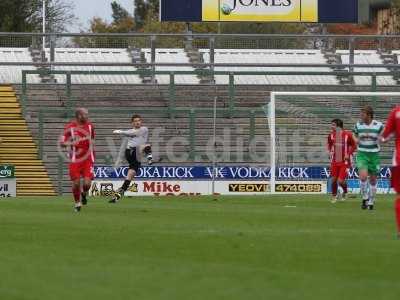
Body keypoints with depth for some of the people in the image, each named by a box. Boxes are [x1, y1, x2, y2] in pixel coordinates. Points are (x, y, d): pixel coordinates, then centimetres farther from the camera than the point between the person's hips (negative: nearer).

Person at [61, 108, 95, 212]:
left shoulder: (90, 126, 5)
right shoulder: (69, 127, -7)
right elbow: (62, 143, -8)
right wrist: (72, 143, -27)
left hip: (88, 159, 2)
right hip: (75, 160, -2)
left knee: (87, 183, -11)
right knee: (76, 183, -1)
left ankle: (84, 194, 24)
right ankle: (77, 203, 22)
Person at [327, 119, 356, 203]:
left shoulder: (347, 135, -9)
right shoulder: (331, 135, 2)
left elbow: (354, 146, 2)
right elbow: (329, 144, 20)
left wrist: (349, 154, -10)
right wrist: (330, 151, 1)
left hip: (344, 161, -4)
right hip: (334, 161, 4)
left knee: (340, 181, -9)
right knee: (333, 179, 4)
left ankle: (345, 192, 23)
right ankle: (334, 196, 26)